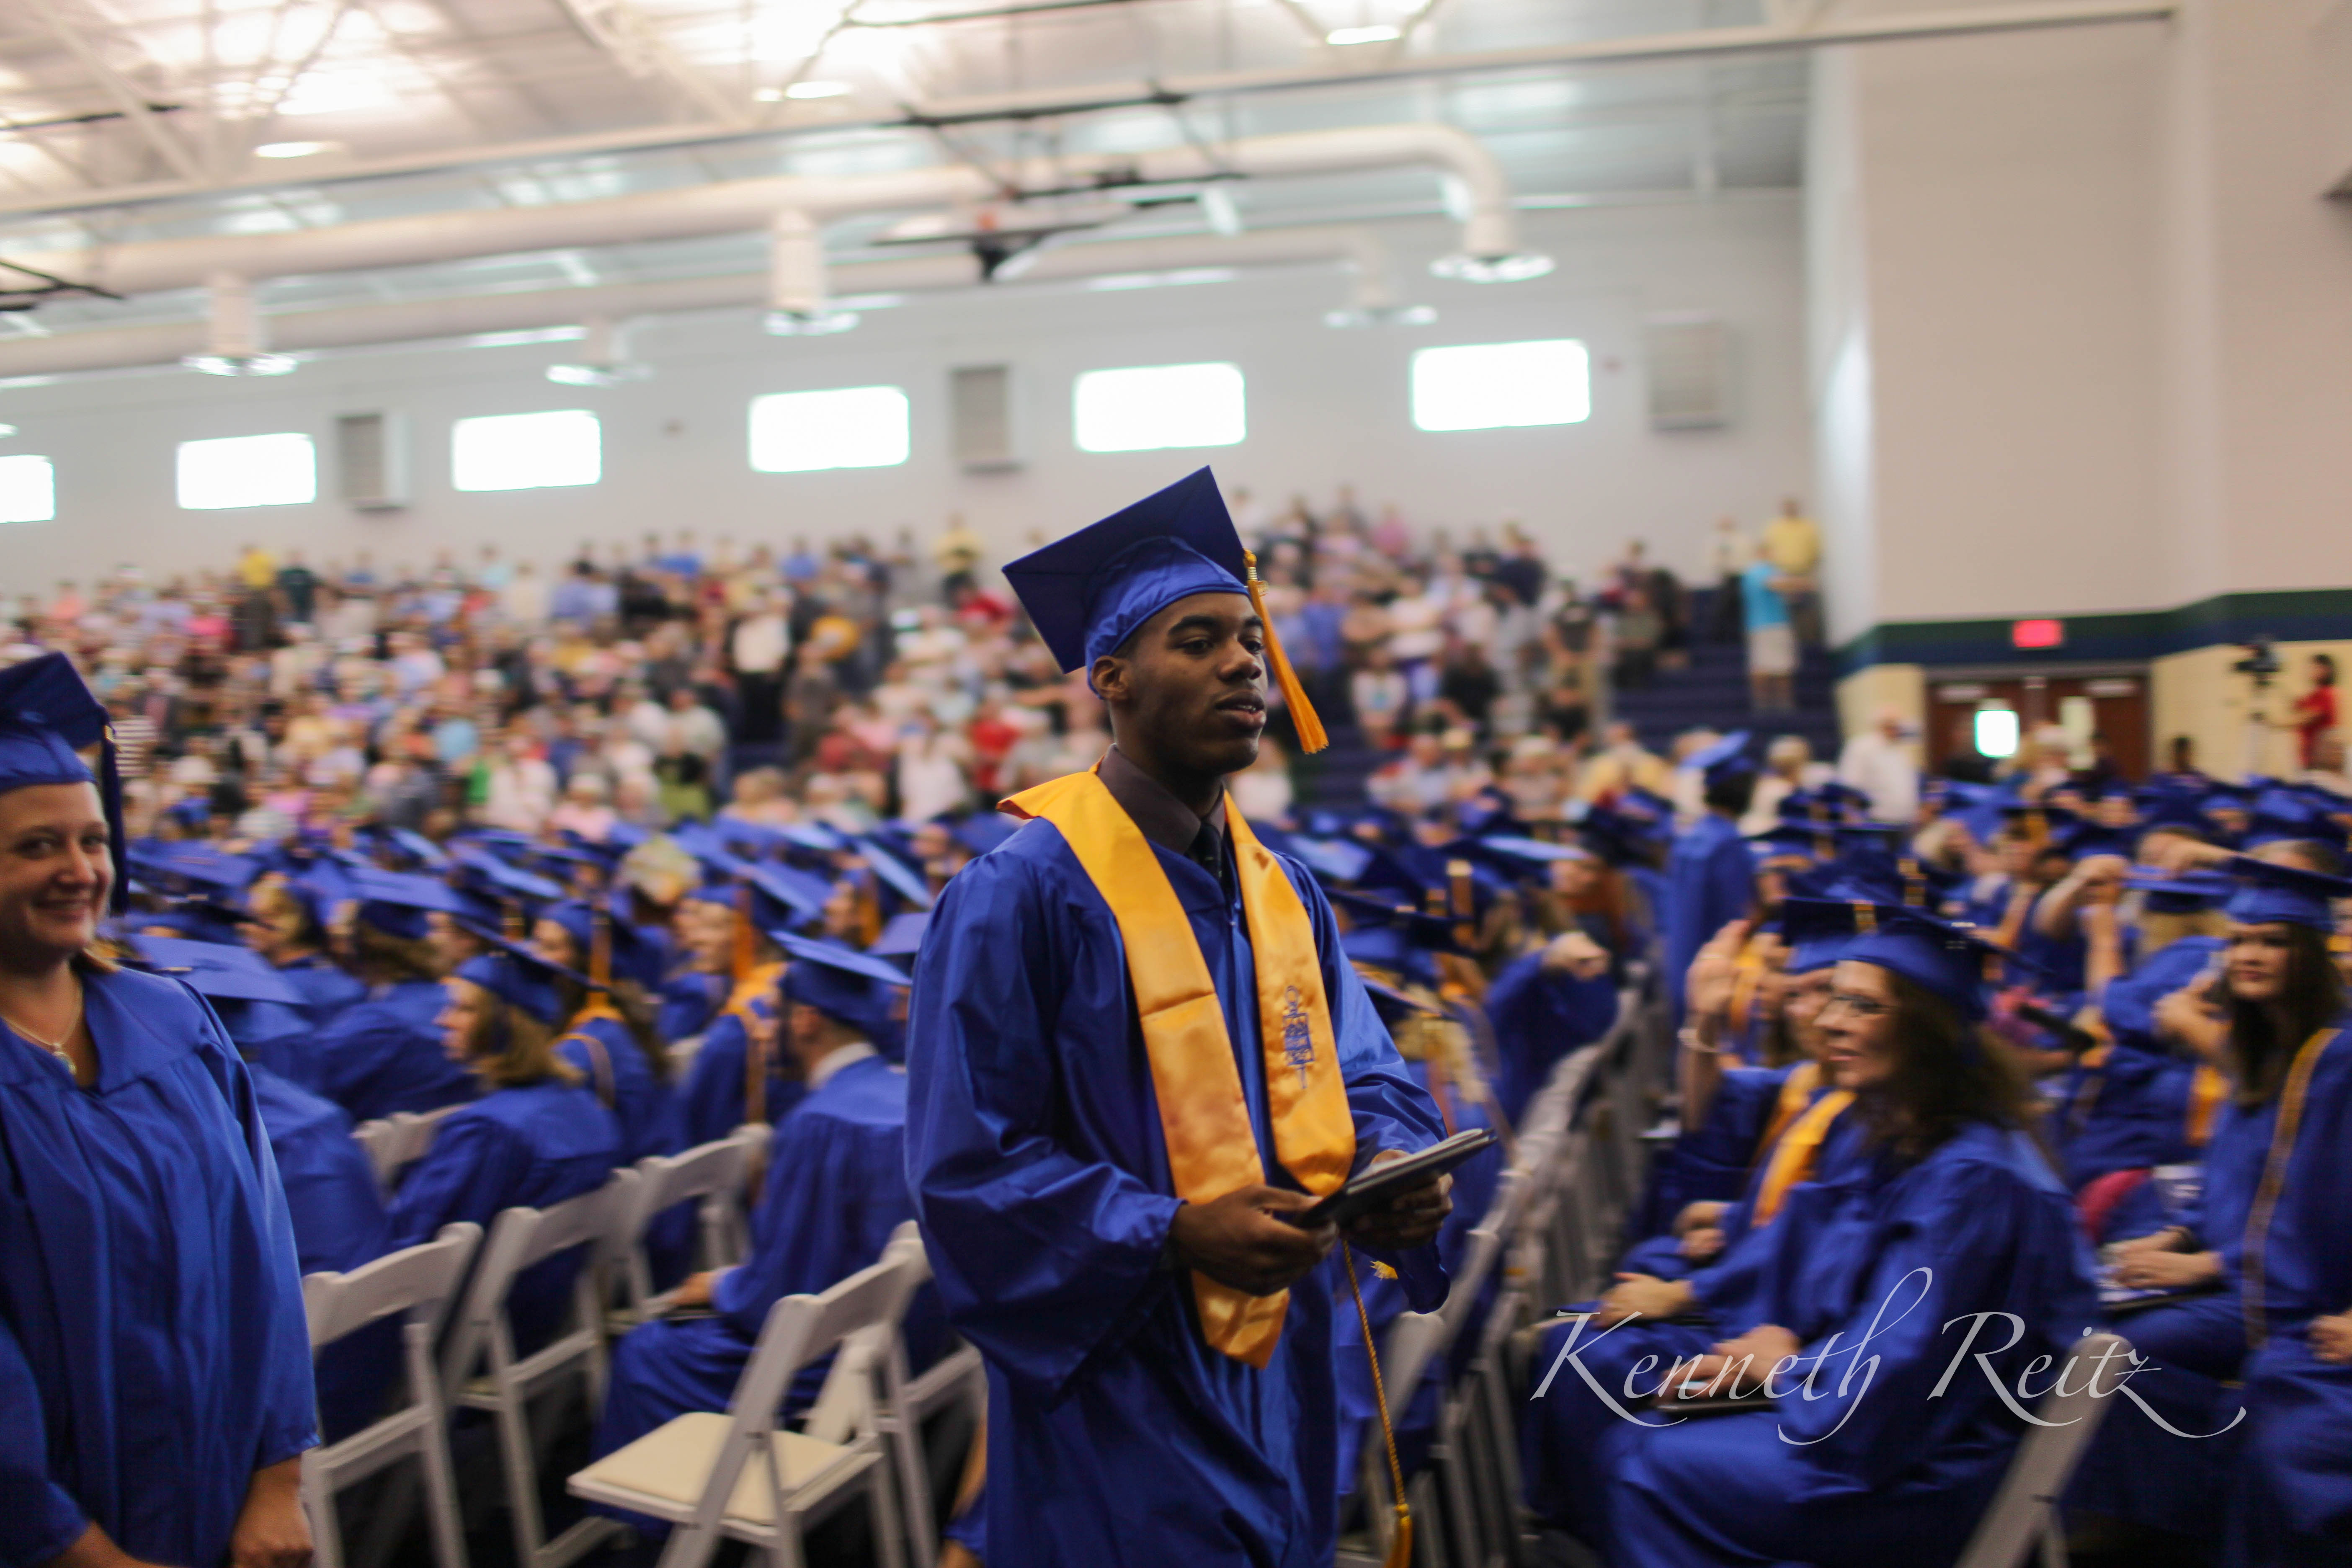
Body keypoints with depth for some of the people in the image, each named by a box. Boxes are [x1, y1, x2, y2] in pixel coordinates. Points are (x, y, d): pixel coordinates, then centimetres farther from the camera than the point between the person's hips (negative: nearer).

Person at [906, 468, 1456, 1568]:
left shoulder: (1286, 894, 8)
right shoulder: (1022, 893, -15)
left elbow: (1361, 1076, 11)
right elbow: (967, 1166, -16)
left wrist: (1393, 1164, -12)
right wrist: (1175, 1232, -26)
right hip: (1118, 1394, -7)